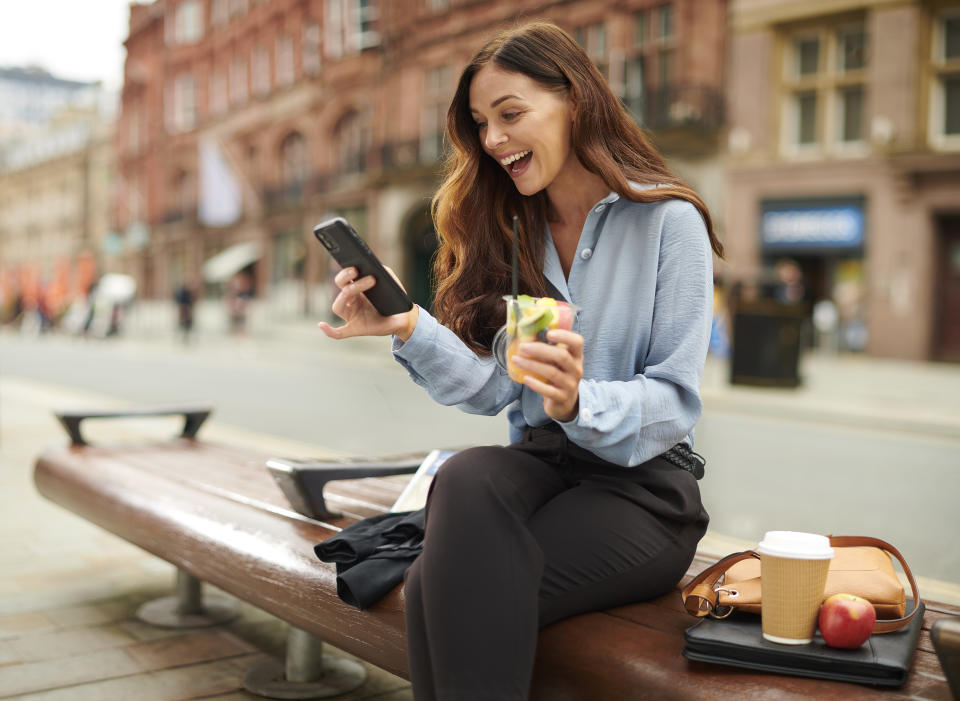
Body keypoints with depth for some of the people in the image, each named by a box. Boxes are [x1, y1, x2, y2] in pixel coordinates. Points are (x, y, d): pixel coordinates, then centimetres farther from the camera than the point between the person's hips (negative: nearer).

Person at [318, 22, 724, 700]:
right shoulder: (517, 235, 13)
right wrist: (409, 329, -13)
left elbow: (675, 402, -9)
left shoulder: (669, 221, -3)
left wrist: (579, 403, -29)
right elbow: (495, 386, 3)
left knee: (448, 591, -29)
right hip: (540, 466, 5)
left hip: (643, 484, -4)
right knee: (466, 476, -32)